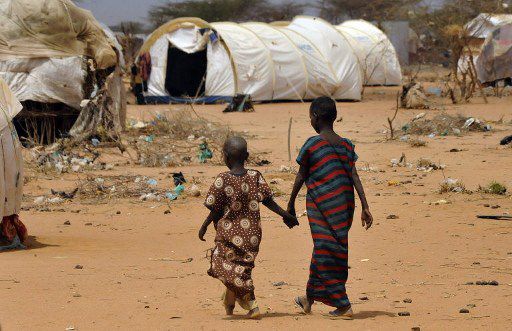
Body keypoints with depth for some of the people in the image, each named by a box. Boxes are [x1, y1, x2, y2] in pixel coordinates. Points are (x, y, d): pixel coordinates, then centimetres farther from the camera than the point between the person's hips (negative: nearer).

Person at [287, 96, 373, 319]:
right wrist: (365, 207, -2)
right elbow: (354, 177, -1)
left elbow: (301, 176, -2)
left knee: (325, 253, -1)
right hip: (344, 205, 6)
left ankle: (343, 306, -6)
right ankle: (310, 297, 31)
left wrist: (291, 204, 9)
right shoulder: (346, 145, 5)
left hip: (320, 205, -6)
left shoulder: (312, 145, -9)